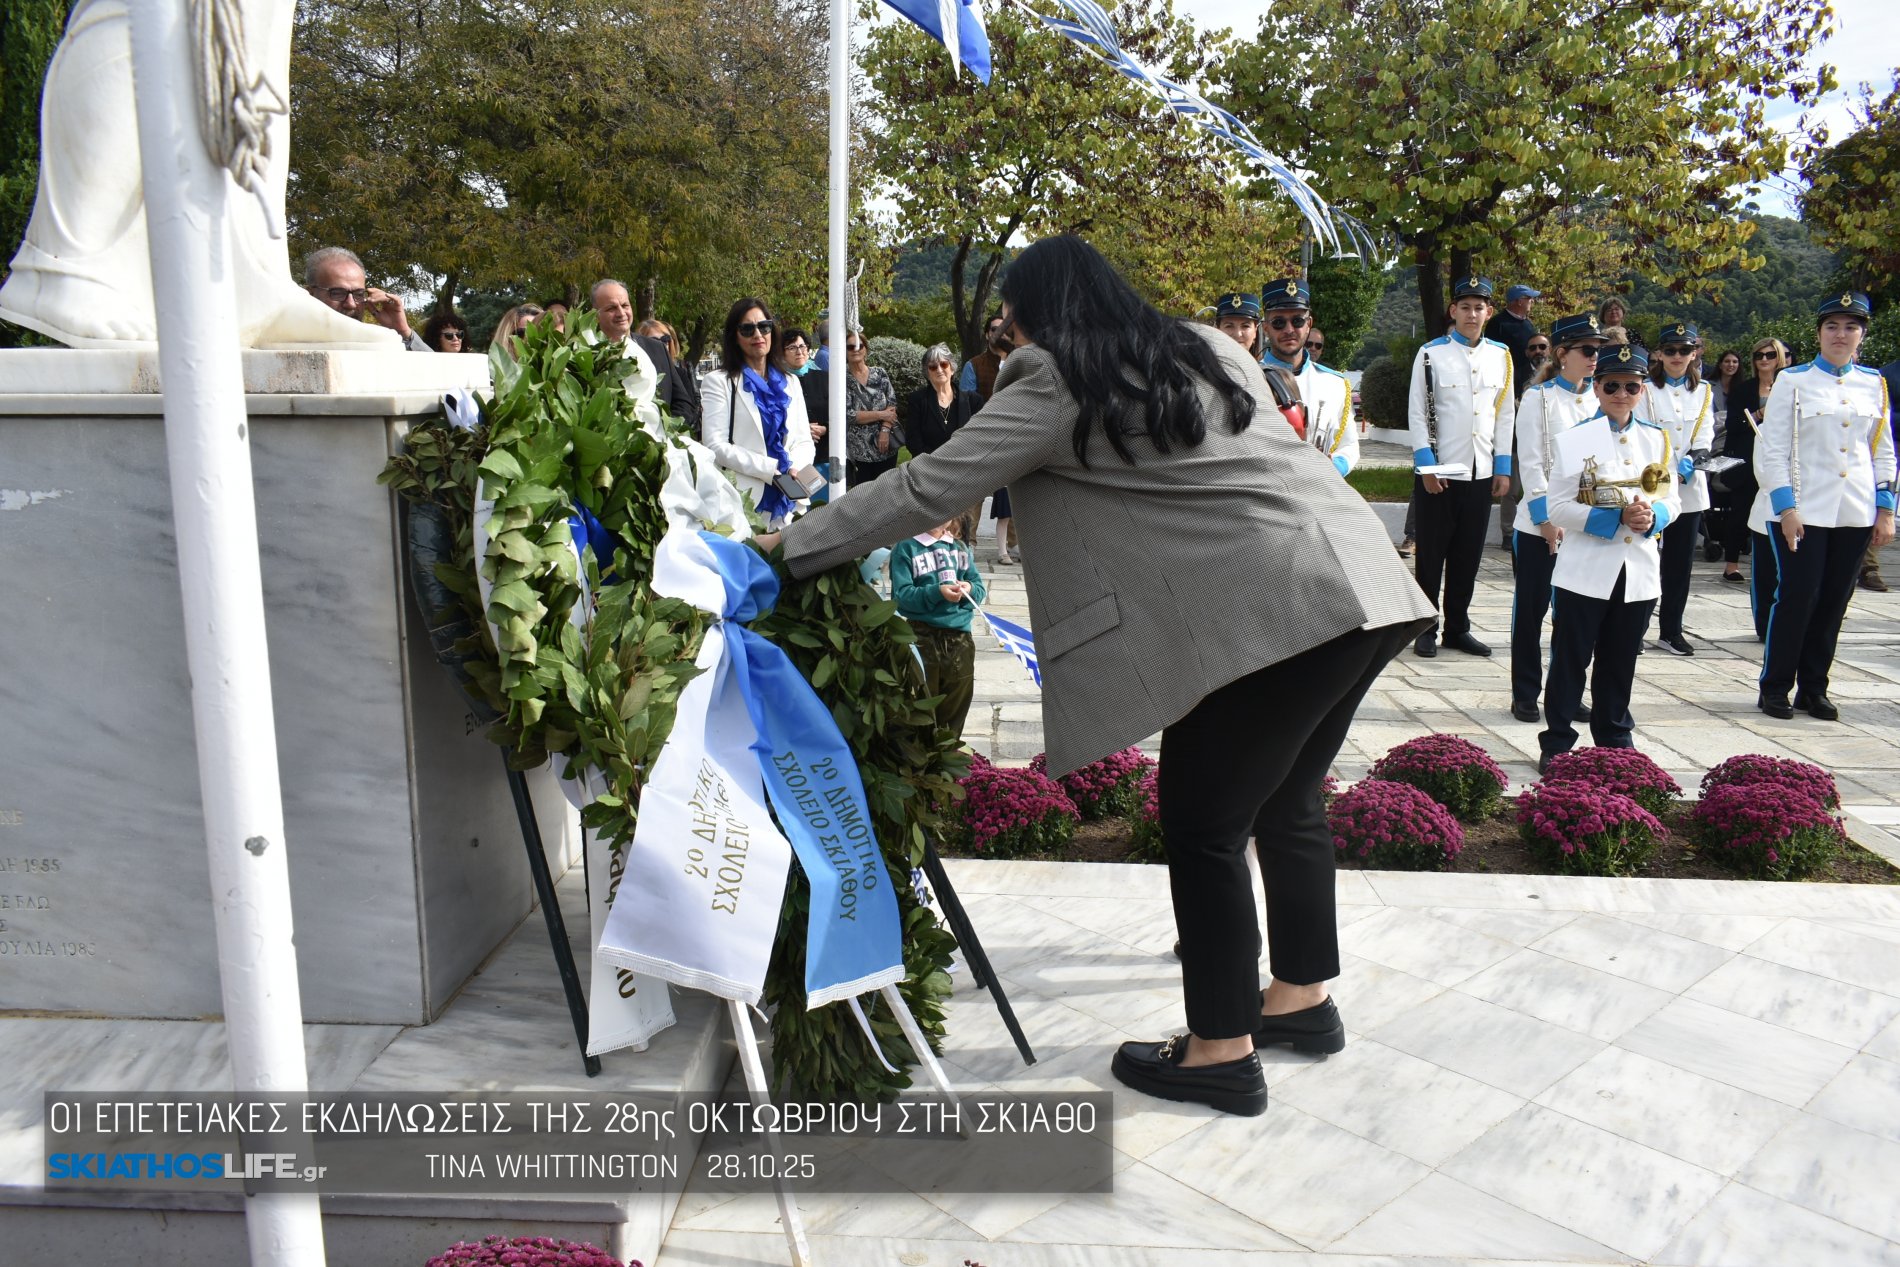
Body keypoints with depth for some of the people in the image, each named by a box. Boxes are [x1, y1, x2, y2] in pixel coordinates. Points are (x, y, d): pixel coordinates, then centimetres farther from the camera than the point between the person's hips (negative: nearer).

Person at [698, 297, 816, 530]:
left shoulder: (789, 384, 20)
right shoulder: (718, 382, 5)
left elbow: (804, 441, 15)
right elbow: (715, 445, -6)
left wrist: (794, 469, -9)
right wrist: (771, 470, -14)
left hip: (788, 503, 4)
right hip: (742, 502, -4)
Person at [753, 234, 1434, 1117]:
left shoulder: (1059, 385, -2)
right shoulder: (1206, 348, 19)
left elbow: (928, 488, -2)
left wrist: (792, 544, 7)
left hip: (1278, 608, -9)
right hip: (1364, 588, 9)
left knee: (1201, 822, 4)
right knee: (1283, 798, 22)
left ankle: (1222, 1051, 15)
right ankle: (1302, 998, 36)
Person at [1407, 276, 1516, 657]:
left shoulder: (1500, 356, 9)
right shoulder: (1431, 354, -3)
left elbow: (1506, 414, 10)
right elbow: (1417, 413, -5)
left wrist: (1503, 467, 6)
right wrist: (1426, 466, -11)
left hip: (1481, 474, 4)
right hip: (1439, 473, -4)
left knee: (1468, 556, 10)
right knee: (1431, 555, 3)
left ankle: (1458, 628, 20)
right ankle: (1426, 630, 13)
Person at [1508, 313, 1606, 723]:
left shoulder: (1598, 400, 10)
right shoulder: (1538, 397, -2)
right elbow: (1530, 463, -7)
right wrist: (1547, 519, -14)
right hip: (1539, 523, -4)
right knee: (1531, 611, 3)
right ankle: (1525, 694, 13)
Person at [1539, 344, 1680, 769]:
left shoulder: (1658, 440, 9)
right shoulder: (1572, 440, -4)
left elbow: (1669, 500, 10)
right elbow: (1559, 508, -8)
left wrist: (1652, 517, -13)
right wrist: (1616, 519, -19)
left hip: (1639, 571, 4)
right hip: (1586, 570, -3)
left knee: (1620, 663, 13)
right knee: (1570, 660, 1)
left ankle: (1614, 742, 25)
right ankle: (1557, 743, 11)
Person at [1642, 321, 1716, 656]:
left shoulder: (1704, 392, 11)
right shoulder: (1646, 390, -1)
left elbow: (1705, 440, 4)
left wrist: (1685, 467, -15)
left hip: (1690, 490, 4)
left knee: (1681, 563, 7)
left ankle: (1671, 631, 16)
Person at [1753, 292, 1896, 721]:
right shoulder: (1793, 381, -1)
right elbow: (1772, 449, -6)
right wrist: (1786, 508, -13)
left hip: (1855, 515, 4)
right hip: (1803, 512, -4)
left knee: (1834, 603, 7)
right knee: (1797, 598, -4)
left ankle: (1813, 688, 17)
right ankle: (1775, 687, 8)